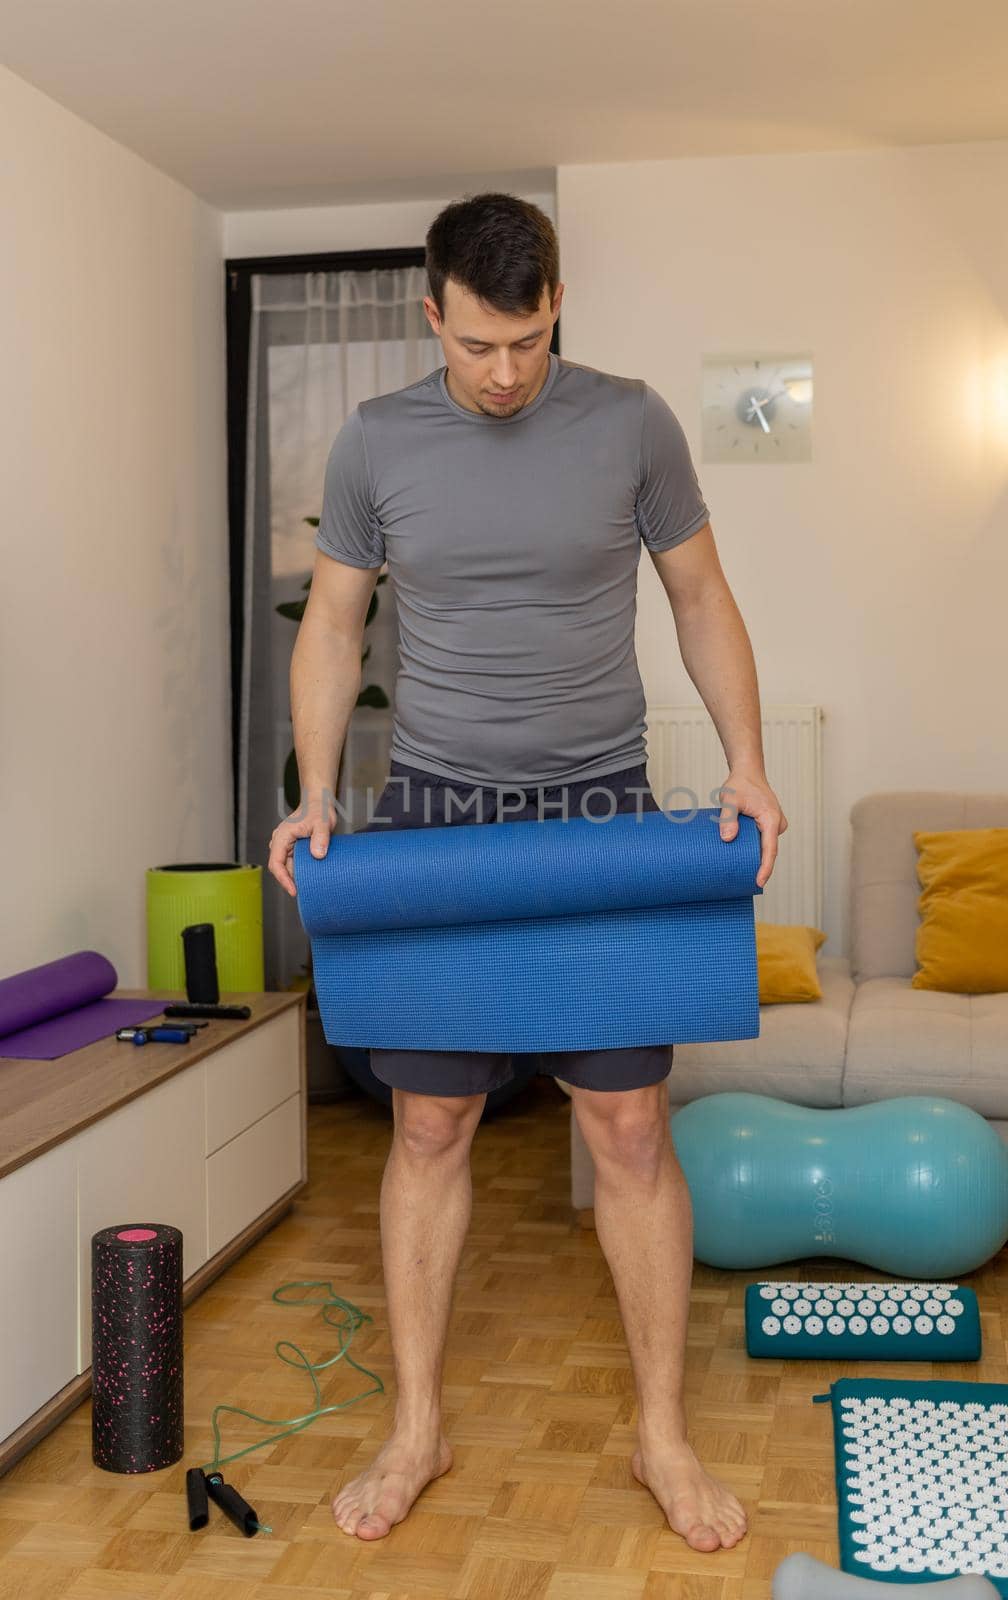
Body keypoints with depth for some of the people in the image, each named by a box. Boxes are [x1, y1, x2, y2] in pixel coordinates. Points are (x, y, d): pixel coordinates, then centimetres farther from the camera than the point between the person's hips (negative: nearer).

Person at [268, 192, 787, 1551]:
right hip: (431, 815, 1)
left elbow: (702, 598, 5)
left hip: (600, 813, -1)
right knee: (429, 1129, 6)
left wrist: (747, 764, -6)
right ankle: (418, 1430, 22)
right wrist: (316, 793, -4)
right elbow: (332, 623, 8)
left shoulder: (632, 423, -2)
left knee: (631, 1131, 2)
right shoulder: (376, 442, 1)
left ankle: (663, 1432, 19)